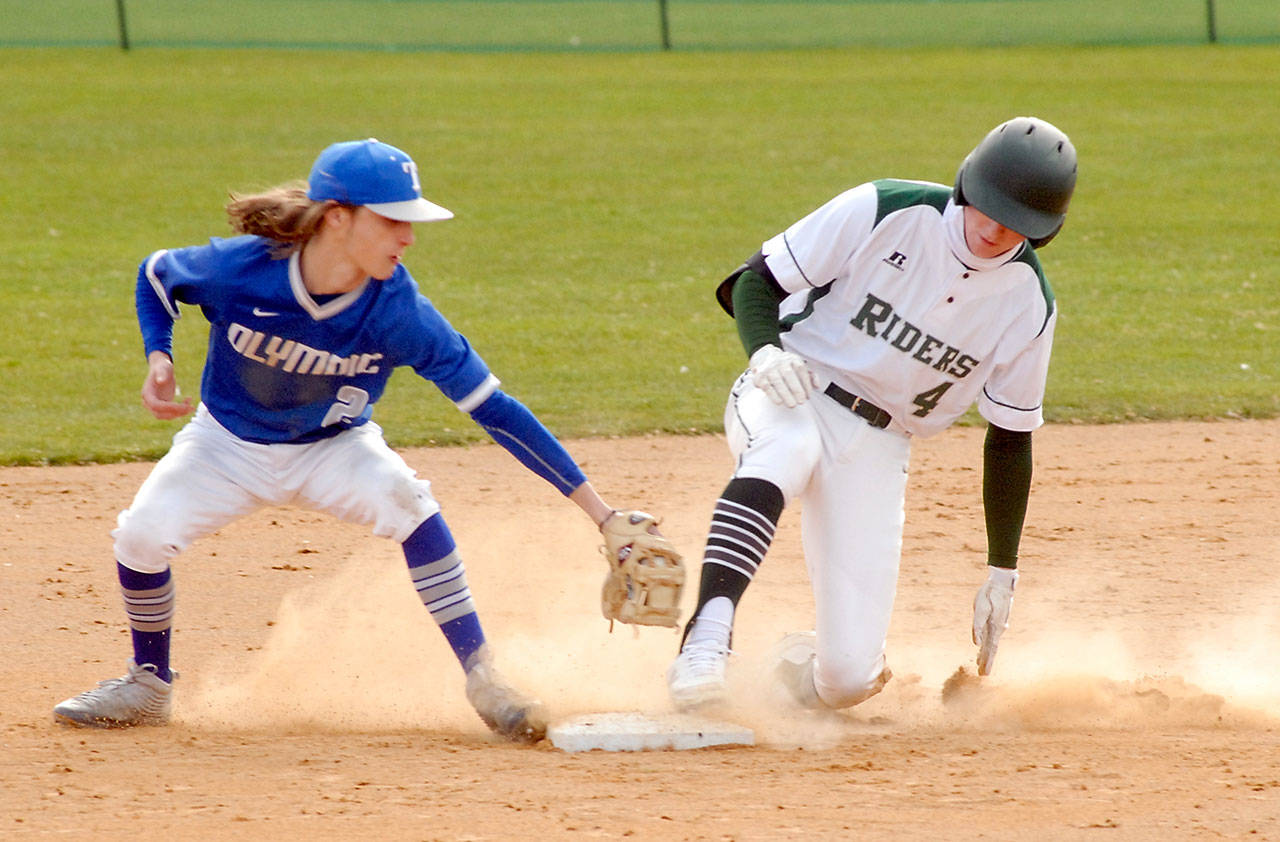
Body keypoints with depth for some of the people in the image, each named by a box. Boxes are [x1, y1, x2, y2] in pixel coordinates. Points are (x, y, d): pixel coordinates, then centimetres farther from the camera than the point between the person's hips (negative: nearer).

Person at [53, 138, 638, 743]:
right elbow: (156, 275, -4)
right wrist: (159, 359, -22)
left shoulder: (397, 311, -28)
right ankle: (149, 686, 8)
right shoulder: (239, 268, -29)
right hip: (227, 444, 1)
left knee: (405, 499, -30)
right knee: (141, 534, -20)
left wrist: (593, 505, -31)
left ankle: (481, 677, -21)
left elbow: (492, 408, -27)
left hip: (332, 449, -1)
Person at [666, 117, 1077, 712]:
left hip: (877, 447, 2)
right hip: (789, 396, -2)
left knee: (846, 679, -10)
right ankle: (707, 638, -53)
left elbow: (1009, 439, 6)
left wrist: (1002, 574, 5)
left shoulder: (1029, 305, -3)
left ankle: (799, 664, 29)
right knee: (786, 446, -43)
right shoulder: (885, 211, -12)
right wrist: (764, 350, -27)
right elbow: (757, 278, -6)